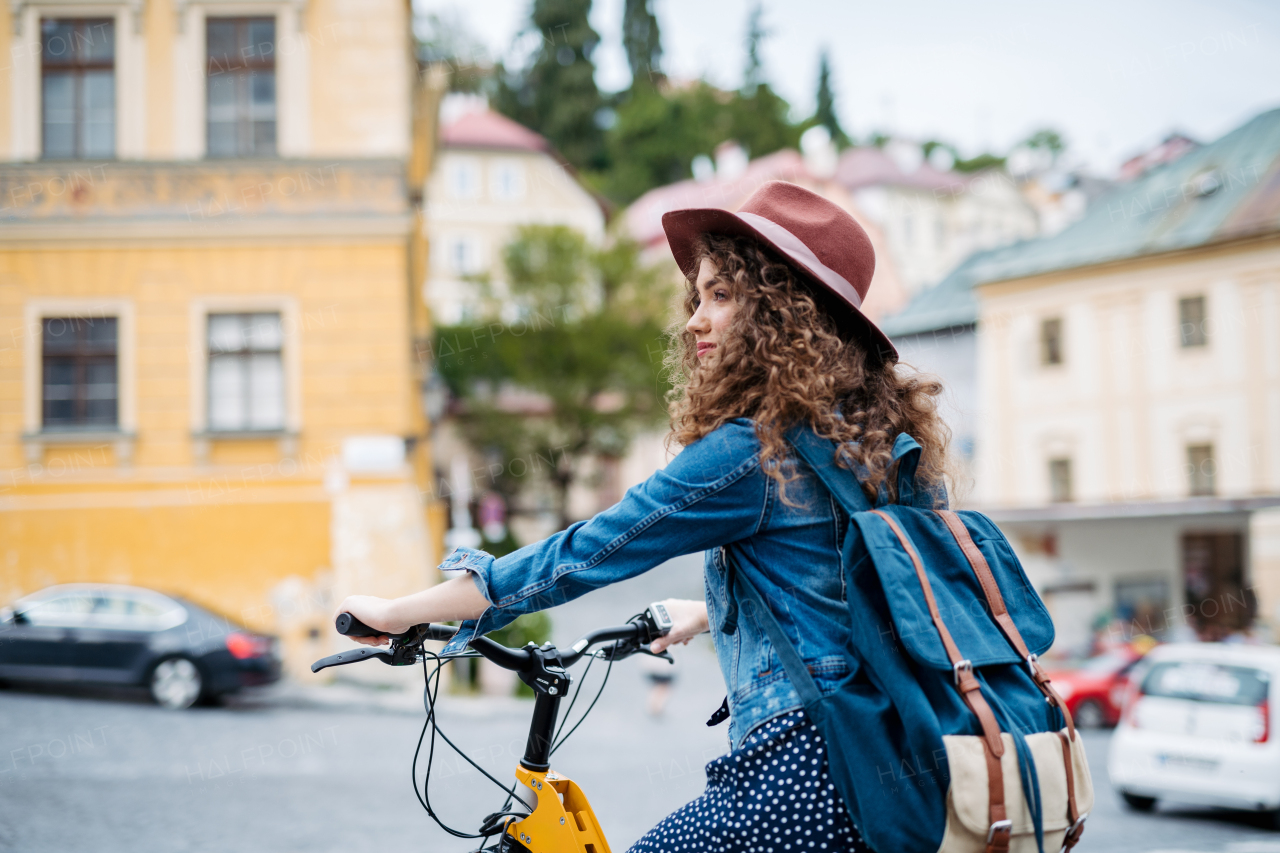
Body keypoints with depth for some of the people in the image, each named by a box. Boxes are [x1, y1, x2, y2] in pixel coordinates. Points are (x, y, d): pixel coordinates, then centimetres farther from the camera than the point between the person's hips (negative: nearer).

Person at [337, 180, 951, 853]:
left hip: (801, 780, -9)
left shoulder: (751, 451, -16)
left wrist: (397, 612, -4)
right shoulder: (871, 429, 11)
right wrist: (707, 614, 39)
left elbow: (581, 556, -13)